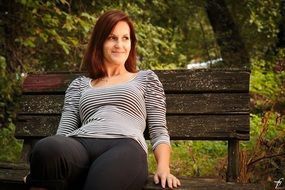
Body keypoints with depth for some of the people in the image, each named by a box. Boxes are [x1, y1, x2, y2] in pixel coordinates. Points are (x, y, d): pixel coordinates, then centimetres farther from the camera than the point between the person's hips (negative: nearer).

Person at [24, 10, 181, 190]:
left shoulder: (146, 78, 26)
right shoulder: (80, 84, 31)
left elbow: (159, 132, 16)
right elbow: (64, 131, 20)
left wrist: (163, 167, -6)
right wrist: (41, 165, -1)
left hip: (125, 146, -2)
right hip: (80, 146, 3)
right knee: (47, 148, -38)